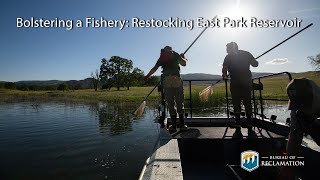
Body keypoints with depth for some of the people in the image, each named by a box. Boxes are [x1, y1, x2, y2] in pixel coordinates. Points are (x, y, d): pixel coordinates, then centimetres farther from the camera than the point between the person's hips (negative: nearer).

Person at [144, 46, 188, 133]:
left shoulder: (161, 57, 20)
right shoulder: (175, 54, 15)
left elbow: (154, 68, 20)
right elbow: (184, 63, 11)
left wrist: (147, 76, 33)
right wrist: (183, 58, 32)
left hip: (166, 80, 1)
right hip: (176, 78, -1)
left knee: (170, 103, 4)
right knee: (179, 102, 5)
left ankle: (174, 126, 4)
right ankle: (182, 124, 7)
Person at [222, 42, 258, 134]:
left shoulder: (228, 57, 6)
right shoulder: (246, 54, 13)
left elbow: (224, 69, -1)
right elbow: (255, 64, 13)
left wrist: (224, 76, 16)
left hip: (235, 83, -2)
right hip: (247, 82, 2)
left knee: (236, 104, 4)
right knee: (247, 103, 9)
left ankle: (238, 125, 4)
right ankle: (249, 126, 10)